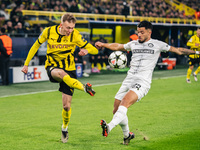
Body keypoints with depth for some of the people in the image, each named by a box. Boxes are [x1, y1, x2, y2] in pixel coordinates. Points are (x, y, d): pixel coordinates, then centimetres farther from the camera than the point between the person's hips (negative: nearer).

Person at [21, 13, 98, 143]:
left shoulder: (75, 35, -14)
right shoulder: (49, 31, -11)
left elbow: (95, 50, -13)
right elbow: (36, 45, 6)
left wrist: (86, 50, -37)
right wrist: (26, 64, 7)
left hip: (69, 70, 0)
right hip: (52, 67, 0)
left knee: (67, 105, -2)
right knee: (60, 73, -42)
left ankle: (65, 128, 24)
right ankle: (84, 87, -37)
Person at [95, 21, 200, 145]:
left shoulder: (157, 44, 7)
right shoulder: (133, 44, 19)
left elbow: (178, 50, 12)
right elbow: (118, 47, 36)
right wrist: (103, 45, 30)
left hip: (143, 82, -6)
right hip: (129, 80, 6)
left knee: (125, 102, -31)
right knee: (116, 110, 2)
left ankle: (109, 127, -47)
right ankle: (127, 135, 25)